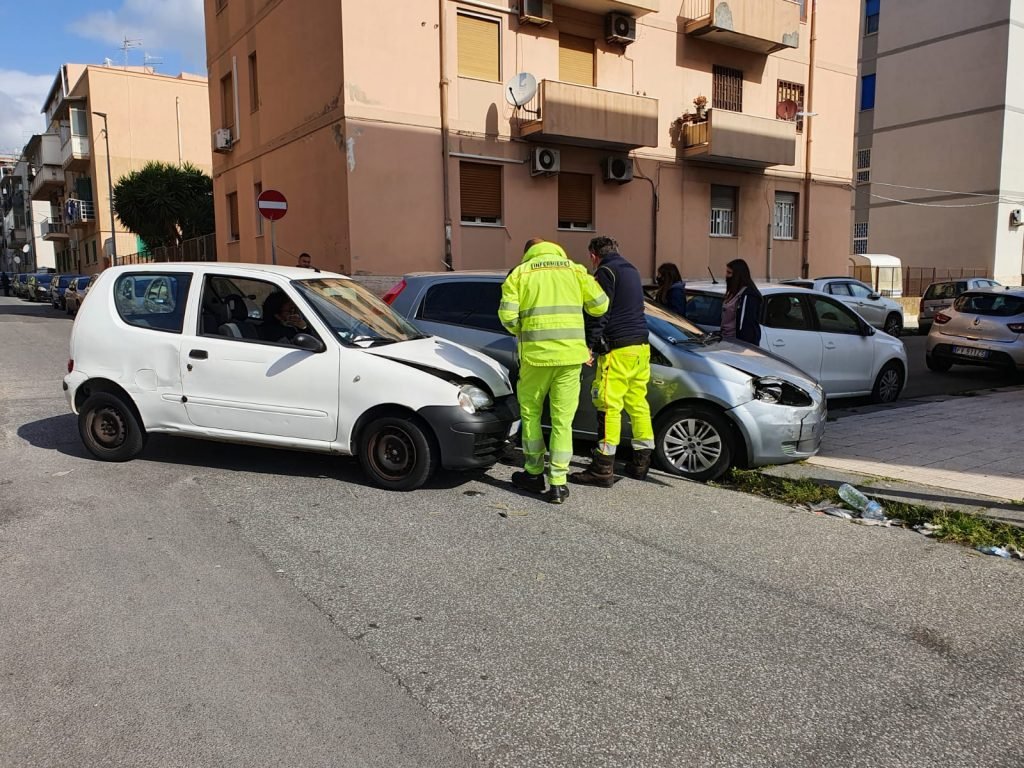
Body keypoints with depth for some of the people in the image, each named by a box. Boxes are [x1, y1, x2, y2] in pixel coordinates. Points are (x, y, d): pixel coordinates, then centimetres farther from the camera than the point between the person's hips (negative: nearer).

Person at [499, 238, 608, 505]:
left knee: (530, 413, 16)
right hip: (571, 354, 1)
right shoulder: (573, 268, 10)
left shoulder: (520, 272, 6)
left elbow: (507, 314, -5)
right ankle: (558, 483, 6)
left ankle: (534, 473, 24)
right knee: (562, 420, 6)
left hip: (536, 353, -1)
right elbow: (600, 305, 7)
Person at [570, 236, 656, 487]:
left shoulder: (605, 271, -5)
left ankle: (603, 469, -9)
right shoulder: (631, 270, 22)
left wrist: (589, 344, -12)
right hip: (641, 346, 9)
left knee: (608, 405, -9)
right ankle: (641, 462, 19)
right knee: (638, 403, 13)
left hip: (618, 349, -9)